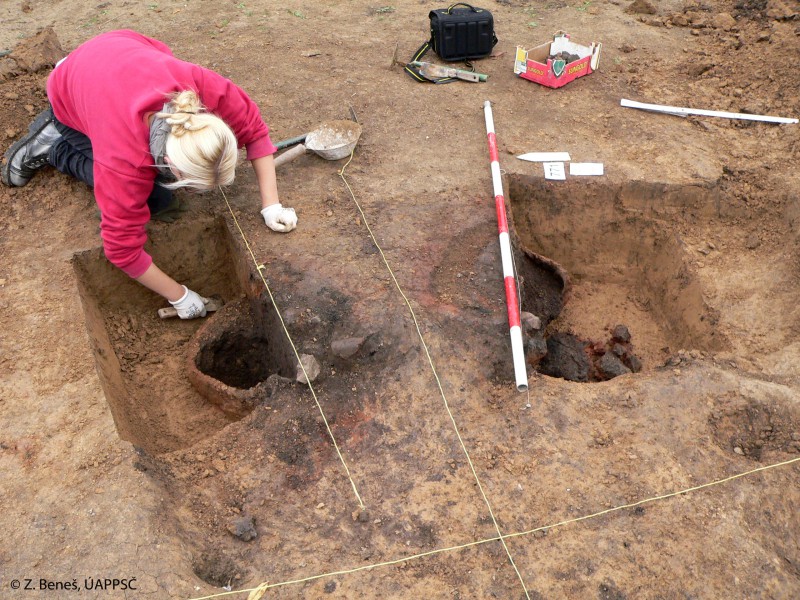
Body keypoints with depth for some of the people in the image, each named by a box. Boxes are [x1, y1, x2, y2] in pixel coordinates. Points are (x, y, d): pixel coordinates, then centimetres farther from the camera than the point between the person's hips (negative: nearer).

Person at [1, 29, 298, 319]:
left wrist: (270, 204, -27)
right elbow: (122, 248, -33)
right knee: (154, 200, -10)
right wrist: (180, 296, -24)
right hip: (71, 94, -4)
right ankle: (52, 146, 8)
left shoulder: (208, 87, -40)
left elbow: (255, 129, -21)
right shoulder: (126, 160, -44)